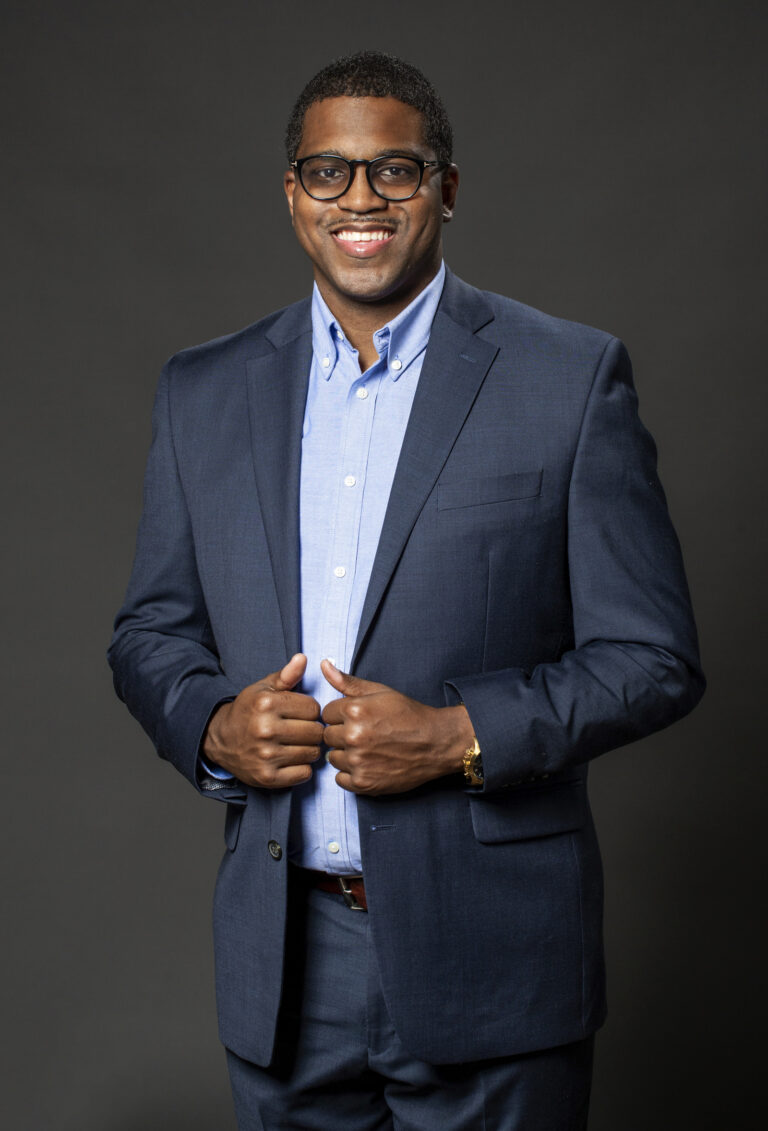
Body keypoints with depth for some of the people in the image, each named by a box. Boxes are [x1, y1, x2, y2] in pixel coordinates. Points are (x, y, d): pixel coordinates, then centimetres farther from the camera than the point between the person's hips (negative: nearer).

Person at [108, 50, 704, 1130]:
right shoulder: (203, 392, 7)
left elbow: (654, 657, -5)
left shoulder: (571, 378, -4)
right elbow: (150, 632, 12)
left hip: (488, 957, -2)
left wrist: (461, 737, -17)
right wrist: (213, 725, -9)